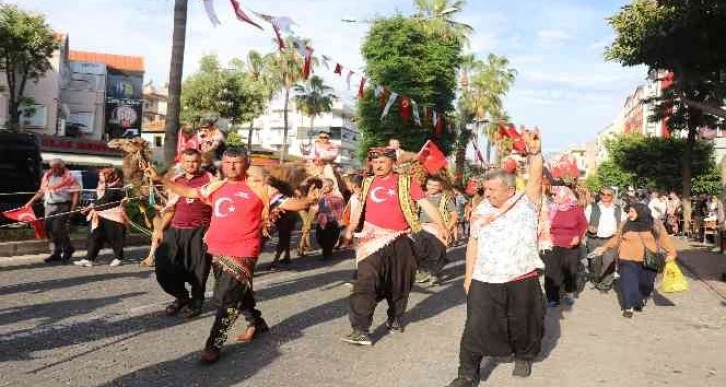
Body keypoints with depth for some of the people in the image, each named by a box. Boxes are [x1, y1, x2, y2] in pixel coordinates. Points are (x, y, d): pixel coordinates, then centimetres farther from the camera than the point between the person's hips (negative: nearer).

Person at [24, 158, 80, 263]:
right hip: (49, 206, 7)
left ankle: (68, 250, 7)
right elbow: (42, 191, 21)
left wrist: (73, 208, -19)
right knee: (49, 228, 6)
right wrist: (31, 202, 17)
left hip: (62, 206, -7)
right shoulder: (47, 176, 12)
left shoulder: (69, 178, -8)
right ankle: (57, 253, 17)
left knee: (58, 229, -13)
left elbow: (75, 193, -11)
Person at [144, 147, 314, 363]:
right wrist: (159, 179, 18)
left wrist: (308, 201, -26)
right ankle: (256, 323, 42)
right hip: (217, 251, 6)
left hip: (243, 253, -6)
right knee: (238, 292, 21)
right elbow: (188, 192, 19)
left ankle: (213, 345, 4)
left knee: (226, 298, -7)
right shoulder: (216, 187, 10)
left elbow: (287, 203, -8)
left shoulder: (259, 188, -5)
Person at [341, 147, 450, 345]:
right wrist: (350, 229, 15)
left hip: (400, 240, -1)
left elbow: (425, 203, -9)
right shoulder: (368, 183, 8)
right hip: (373, 240, 1)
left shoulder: (406, 182, -2)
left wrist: (442, 226, -17)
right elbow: (360, 208, 21)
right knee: (366, 281, -12)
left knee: (399, 283, 12)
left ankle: (395, 318, 35)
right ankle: (360, 329, -13)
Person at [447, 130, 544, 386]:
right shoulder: (481, 211, 6)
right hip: (485, 281, 2)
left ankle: (523, 357, 43)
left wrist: (535, 152, -33)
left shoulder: (526, 202, -2)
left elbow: (536, 179, -18)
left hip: (522, 280, -1)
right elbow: (474, 244, 9)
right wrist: (468, 276, 8)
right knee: (476, 327, -2)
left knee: (522, 324, 15)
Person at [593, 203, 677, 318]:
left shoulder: (655, 226, 0)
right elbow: (617, 239, 13)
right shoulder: (626, 225, 4)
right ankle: (628, 307, 0)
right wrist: (605, 248, 13)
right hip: (628, 261, 0)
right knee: (628, 283, -6)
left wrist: (672, 253, -9)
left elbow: (665, 239, 1)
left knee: (645, 284, 12)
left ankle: (640, 302, 37)